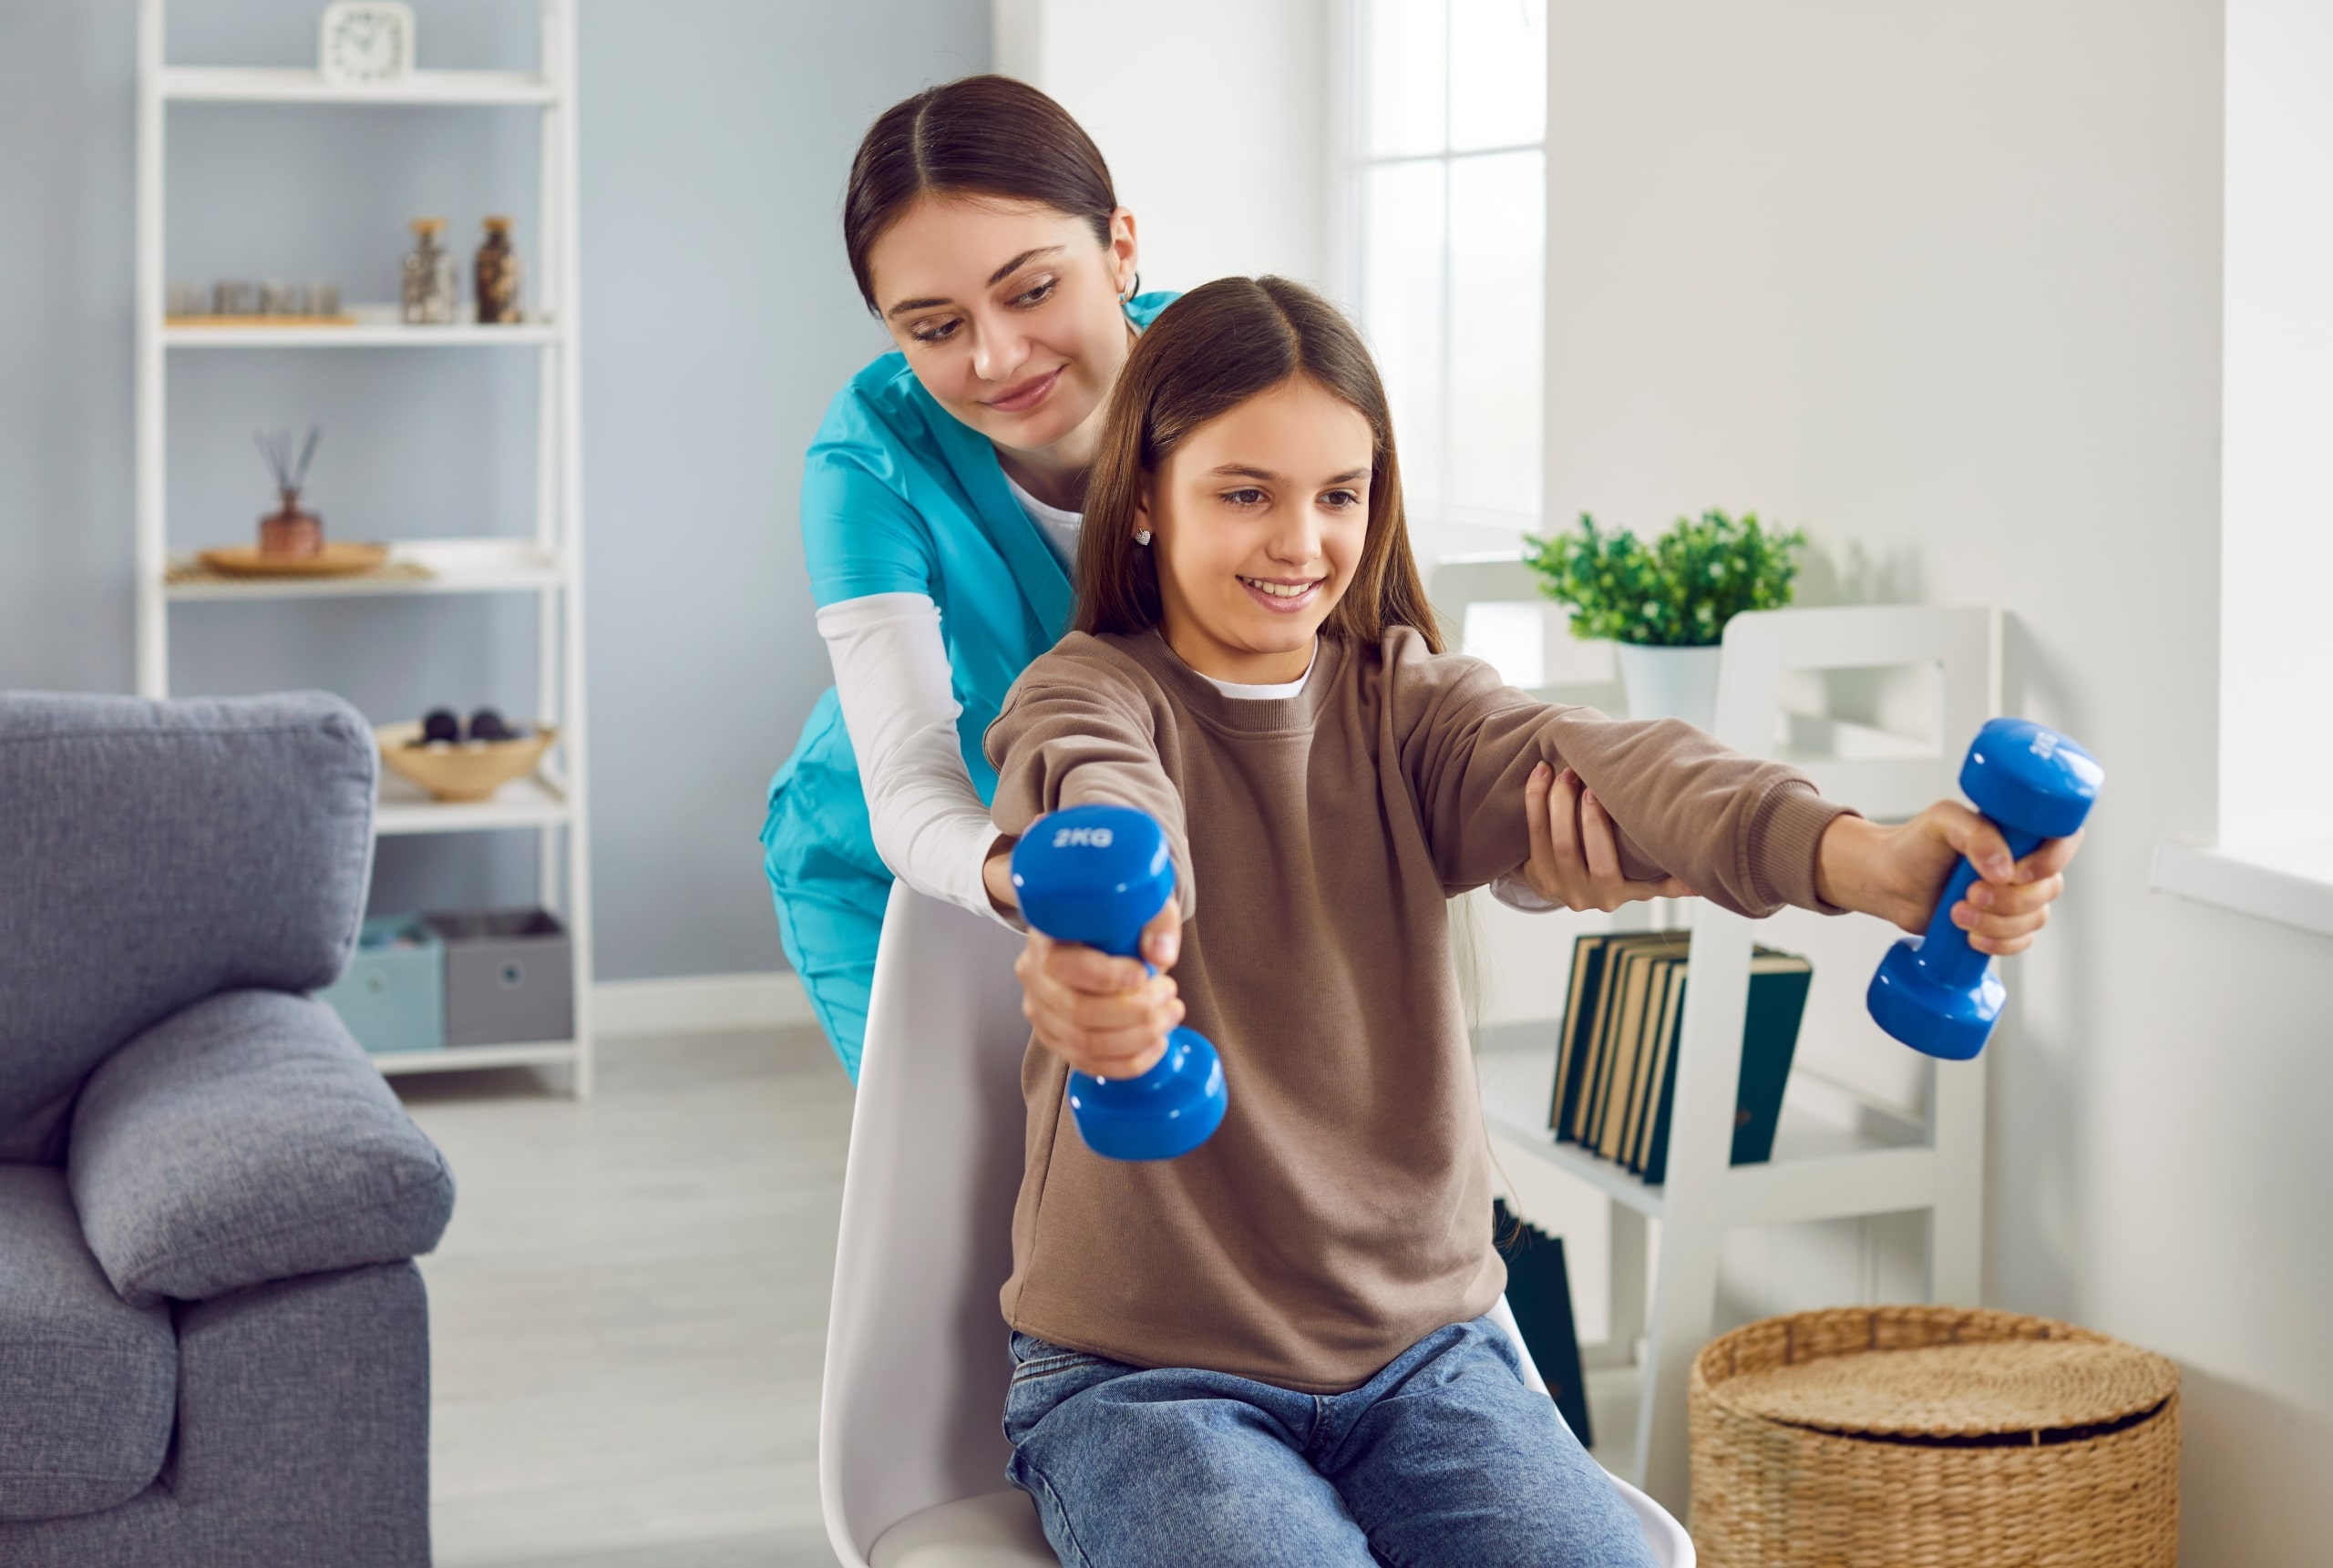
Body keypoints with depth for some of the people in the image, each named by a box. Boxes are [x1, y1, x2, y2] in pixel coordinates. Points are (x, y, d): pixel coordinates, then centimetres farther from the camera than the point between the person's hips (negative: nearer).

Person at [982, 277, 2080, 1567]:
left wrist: (1864, 858, -37)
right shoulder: (1088, 695, -4)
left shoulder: (1403, 703, 5)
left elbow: (1600, 767, -16)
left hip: (1420, 1347, 4)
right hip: (1143, 1369, -3)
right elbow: (1098, 792, -30)